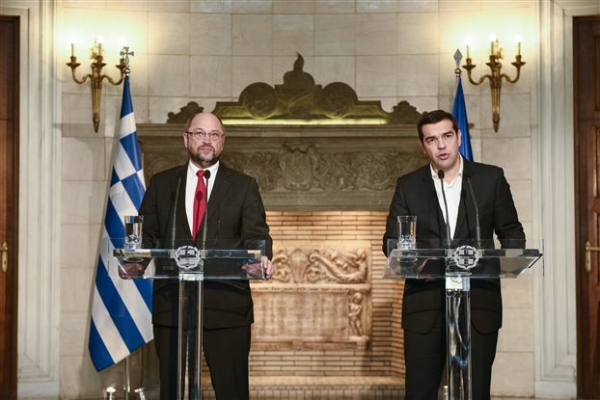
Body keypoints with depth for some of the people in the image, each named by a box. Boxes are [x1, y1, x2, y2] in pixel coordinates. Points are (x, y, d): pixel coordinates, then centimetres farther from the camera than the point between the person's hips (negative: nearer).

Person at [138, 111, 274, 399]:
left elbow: (256, 235, 1)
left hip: (226, 303, -1)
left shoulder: (243, 186, 9)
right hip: (171, 302, 2)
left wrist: (263, 258, -21)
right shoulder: (161, 183, 13)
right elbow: (147, 233, 9)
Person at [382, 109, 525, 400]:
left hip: (478, 304, 0)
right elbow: (391, 242, 6)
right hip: (425, 306, 1)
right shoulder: (408, 186, 8)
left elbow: (512, 232, 9)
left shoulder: (491, 178, 6)